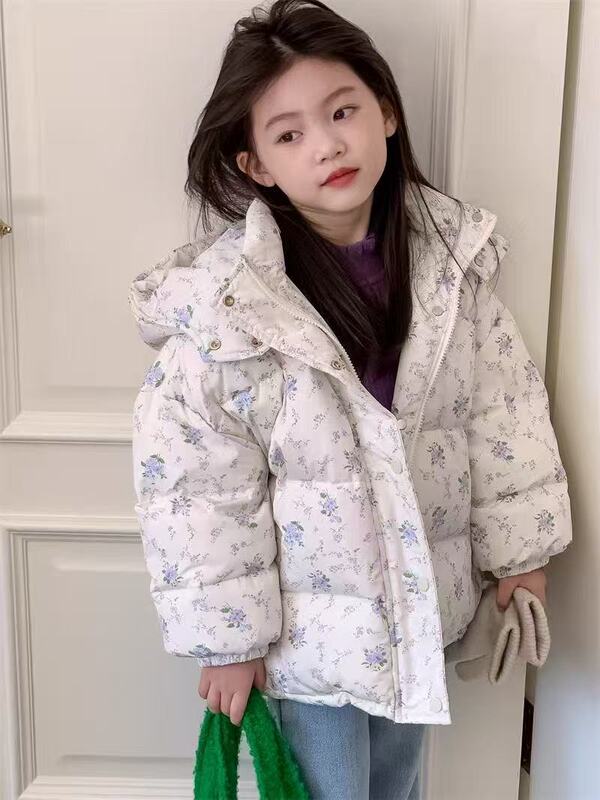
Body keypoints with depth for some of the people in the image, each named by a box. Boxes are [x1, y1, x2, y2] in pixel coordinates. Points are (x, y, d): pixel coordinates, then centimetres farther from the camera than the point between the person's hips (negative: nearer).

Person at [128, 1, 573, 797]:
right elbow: (194, 484, -17)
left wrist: (519, 547, 3)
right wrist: (228, 639, -11)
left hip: (422, 596, 4)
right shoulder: (224, 302, -24)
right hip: (310, 618, -4)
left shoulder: (450, 252, -11)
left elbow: (503, 402, -2)